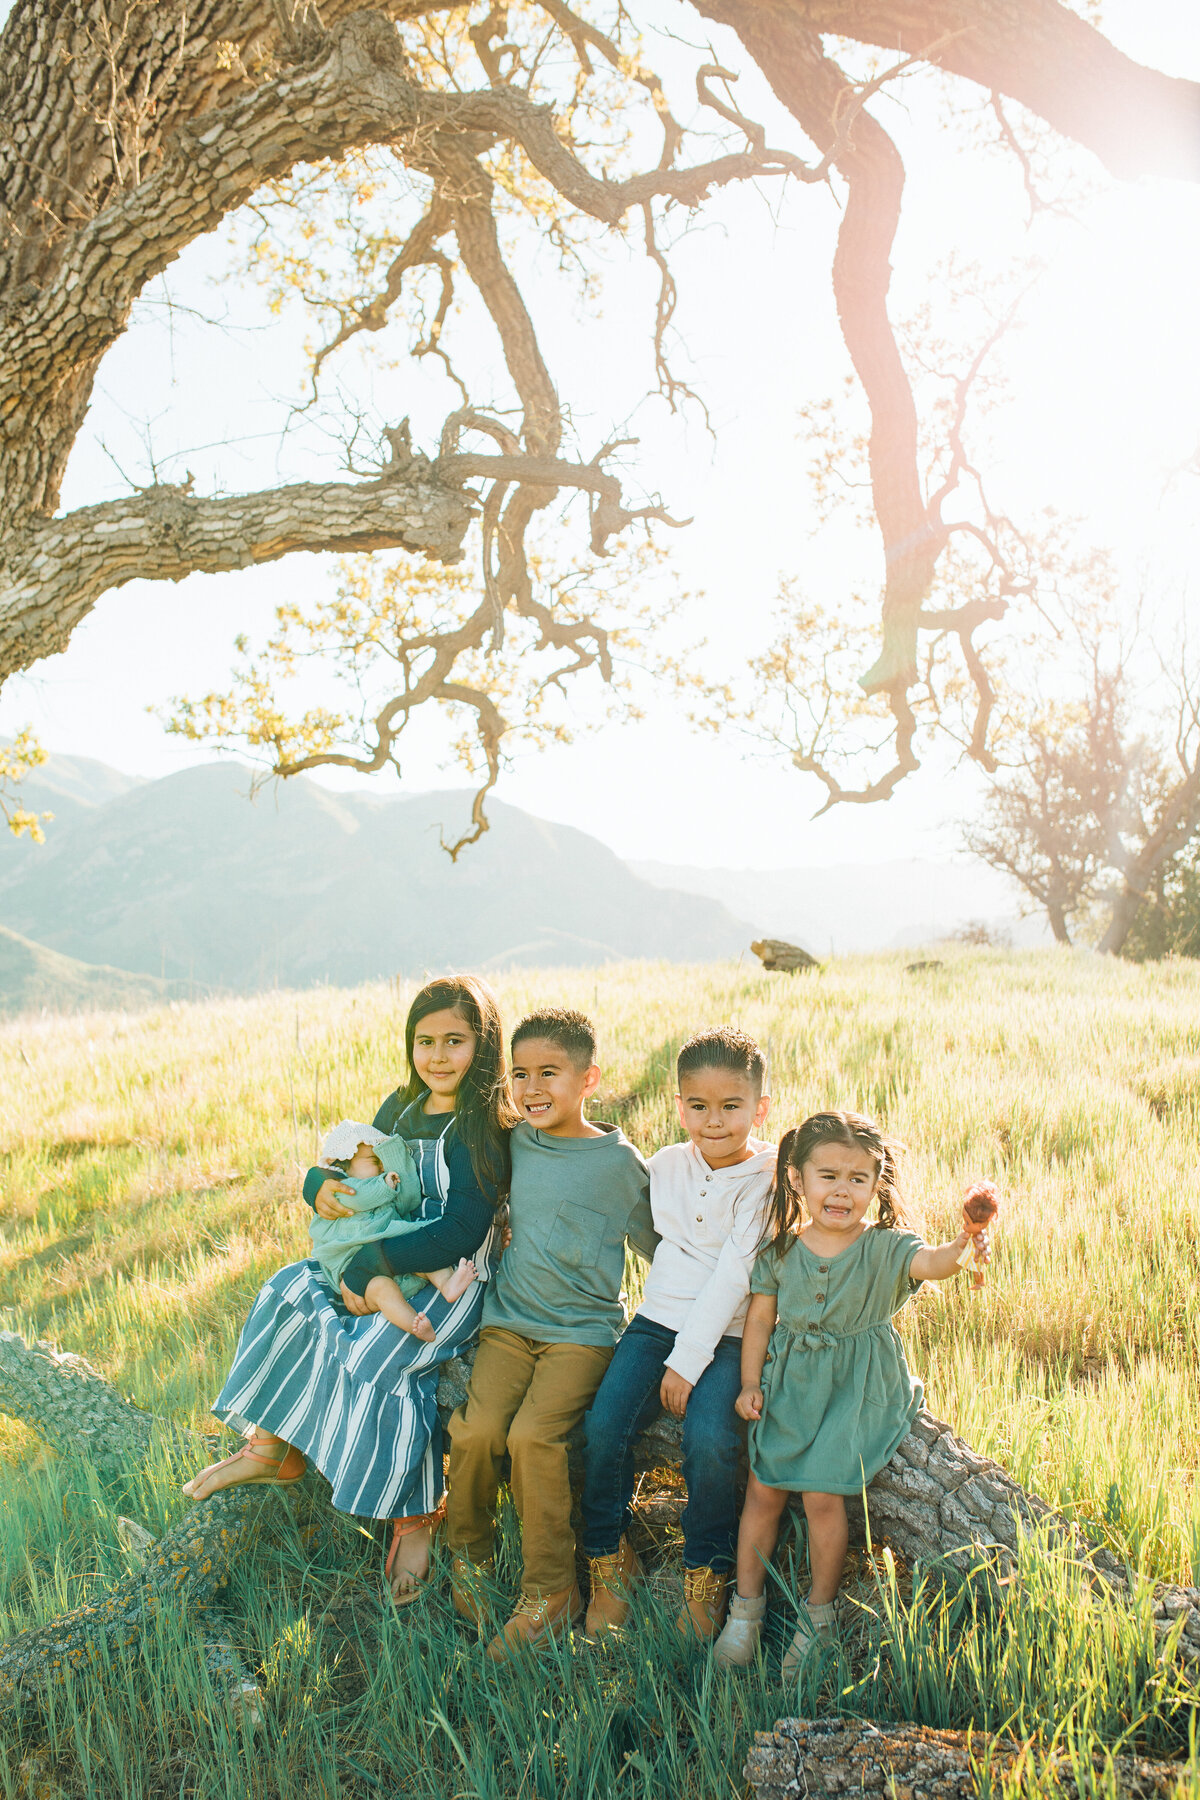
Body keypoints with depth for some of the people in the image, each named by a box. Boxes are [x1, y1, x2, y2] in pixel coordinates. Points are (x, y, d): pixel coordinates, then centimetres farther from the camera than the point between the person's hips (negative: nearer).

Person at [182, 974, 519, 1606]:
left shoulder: (481, 1127, -16)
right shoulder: (400, 1108, 8)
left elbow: (463, 1231, -23)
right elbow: (361, 1171, 18)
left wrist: (371, 1267, -23)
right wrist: (321, 1184, -8)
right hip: (383, 1264, 8)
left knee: (369, 1358, -26)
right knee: (290, 1293, -9)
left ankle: (417, 1512, -6)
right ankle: (275, 1447, 0)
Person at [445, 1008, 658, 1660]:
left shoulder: (618, 1161, -4)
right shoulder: (514, 1144, 7)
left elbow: (655, 1245, 7)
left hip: (583, 1330, -3)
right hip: (510, 1319, 4)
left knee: (533, 1435, -24)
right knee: (474, 1429, -18)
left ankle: (551, 1591, -5)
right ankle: (469, 1552, 10)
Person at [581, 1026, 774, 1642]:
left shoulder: (767, 1178, -10)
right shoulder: (664, 1166, 5)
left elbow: (734, 1276, -16)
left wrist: (687, 1361, -19)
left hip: (728, 1334, -4)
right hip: (659, 1317, 4)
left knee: (709, 1438, -26)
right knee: (602, 1425, -16)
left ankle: (705, 1571, 2)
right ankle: (610, 1558, 9)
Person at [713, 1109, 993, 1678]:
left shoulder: (885, 1248, -10)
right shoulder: (781, 1251, -1)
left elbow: (930, 1262, -31)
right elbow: (760, 1319, 7)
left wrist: (962, 1246, -52)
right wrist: (750, 1383, 1)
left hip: (857, 1390, -3)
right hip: (790, 1384, 3)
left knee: (822, 1495, -9)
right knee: (763, 1489, 1)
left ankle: (818, 1615, 14)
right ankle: (746, 1607, 21)